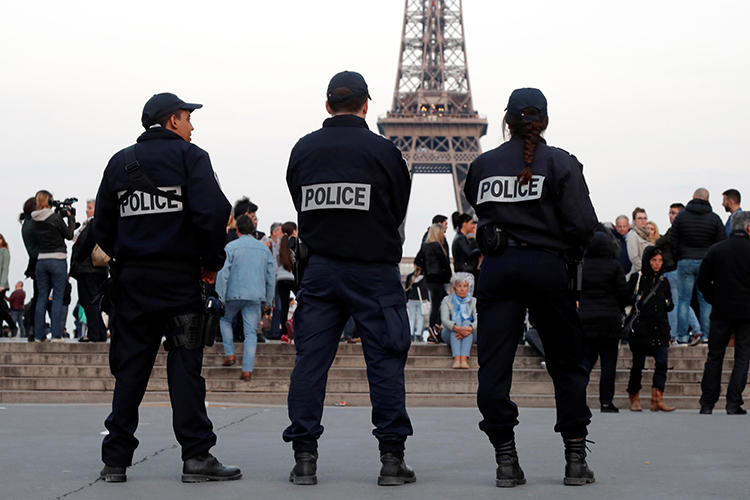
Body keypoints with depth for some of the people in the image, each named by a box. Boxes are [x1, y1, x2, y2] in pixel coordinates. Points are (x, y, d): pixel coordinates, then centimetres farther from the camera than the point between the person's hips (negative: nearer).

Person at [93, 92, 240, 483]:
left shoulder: (120, 162, 13)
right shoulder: (190, 156, -2)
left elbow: (102, 226, 10)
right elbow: (213, 212, -14)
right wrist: (212, 262, -3)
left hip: (131, 278, 4)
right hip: (180, 278, -4)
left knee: (130, 367, 7)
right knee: (185, 366, -2)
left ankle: (115, 460, 7)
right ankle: (196, 456, -3)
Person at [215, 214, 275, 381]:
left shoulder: (231, 247, -3)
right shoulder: (264, 249, 10)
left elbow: (223, 273, -8)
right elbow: (270, 277, 13)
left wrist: (220, 297, -4)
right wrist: (268, 301, 20)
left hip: (234, 294, -2)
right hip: (255, 296, 2)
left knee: (225, 320, 24)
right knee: (251, 331, 1)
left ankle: (229, 354, 14)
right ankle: (247, 370, -5)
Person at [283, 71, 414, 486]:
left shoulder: (303, 150, 4)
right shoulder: (383, 151, -6)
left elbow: (301, 208, 10)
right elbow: (397, 212, 4)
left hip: (320, 270, 3)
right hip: (374, 272, -3)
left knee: (311, 359, 6)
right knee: (385, 359, 2)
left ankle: (304, 458, 4)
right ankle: (392, 459, 3)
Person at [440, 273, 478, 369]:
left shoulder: (473, 301, 5)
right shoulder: (447, 301, 2)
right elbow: (444, 320, -15)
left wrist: (470, 329, -35)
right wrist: (457, 328, -36)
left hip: (470, 336, 1)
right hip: (450, 335, -1)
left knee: (467, 323, -30)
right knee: (456, 322, -31)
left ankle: (464, 359, -49)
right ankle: (456, 359, -50)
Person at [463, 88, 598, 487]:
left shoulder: (483, 164, 9)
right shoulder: (560, 163, -1)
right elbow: (582, 223, -7)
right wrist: (571, 258, 8)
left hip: (496, 268, 2)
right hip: (546, 267, -1)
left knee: (494, 364, 2)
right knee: (566, 364, 9)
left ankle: (506, 460, -3)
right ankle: (575, 460, 9)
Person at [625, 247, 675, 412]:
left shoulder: (663, 281, 16)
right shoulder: (636, 278, 3)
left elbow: (670, 304, 25)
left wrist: (667, 303, 4)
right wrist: (636, 300, -15)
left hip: (660, 328, 4)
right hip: (640, 328, -4)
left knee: (662, 362, -10)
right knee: (638, 363, 1)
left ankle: (657, 399, -10)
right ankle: (634, 399, 15)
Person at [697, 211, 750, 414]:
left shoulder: (715, 250, 0)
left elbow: (702, 282, 2)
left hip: (721, 312, 3)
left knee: (714, 357, 10)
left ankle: (707, 403, 11)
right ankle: (734, 403, -1)